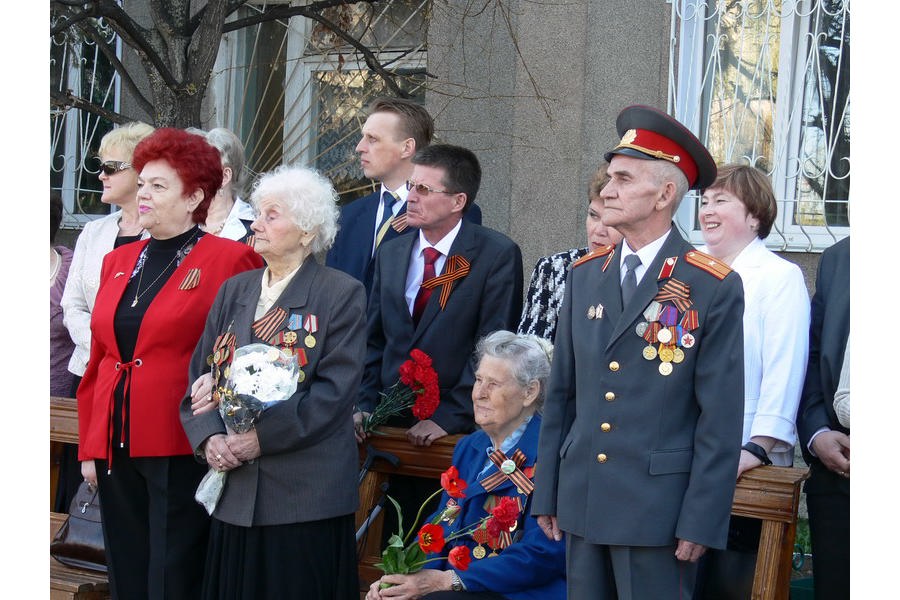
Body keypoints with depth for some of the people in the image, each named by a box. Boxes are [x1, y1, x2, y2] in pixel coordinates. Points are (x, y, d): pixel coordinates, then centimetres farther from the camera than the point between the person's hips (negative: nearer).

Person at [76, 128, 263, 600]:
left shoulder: (232, 260, -6)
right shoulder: (118, 262, 13)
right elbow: (97, 361, 16)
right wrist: (89, 447, 13)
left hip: (181, 451, -6)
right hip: (116, 450, 6)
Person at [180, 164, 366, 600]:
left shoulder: (342, 294, -2)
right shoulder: (234, 291, 15)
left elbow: (335, 391, -11)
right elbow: (199, 376, 11)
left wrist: (261, 437, -16)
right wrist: (209, 437, -8)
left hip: (305, 494, -5)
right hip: (235, 492, 5)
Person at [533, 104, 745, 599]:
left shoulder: (715, 288, -7)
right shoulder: (585, 276, 9)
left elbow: (720, 418, -8)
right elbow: (561, 394, 12)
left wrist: (701, 520, -10)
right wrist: (546, 493, 10)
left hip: (659, 509, -5)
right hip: (583, 503, 5)